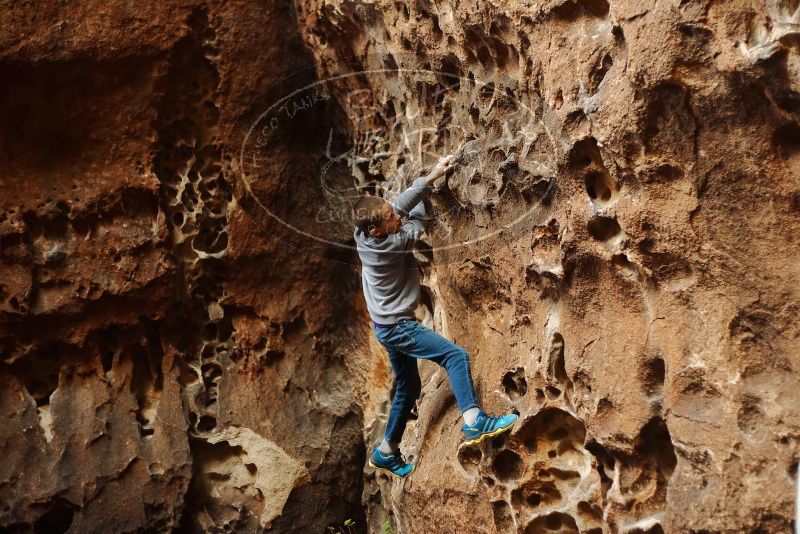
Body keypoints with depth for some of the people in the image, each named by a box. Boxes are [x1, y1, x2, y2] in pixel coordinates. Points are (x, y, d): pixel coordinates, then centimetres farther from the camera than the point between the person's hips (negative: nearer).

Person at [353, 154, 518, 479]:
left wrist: (431, 177, -5)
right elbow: (416, 221, -9)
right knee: (456, 356, -18)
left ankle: (386, 452, 28)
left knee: (408, 387, 19)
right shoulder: (390, 244, -26)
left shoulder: (362, 235, -7)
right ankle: (473, 422, -29)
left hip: (388, 326, 9)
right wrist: (431, 180, 5)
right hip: (398, 327, -9)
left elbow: (401, 204, 1)